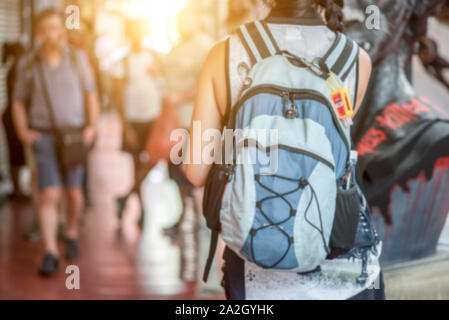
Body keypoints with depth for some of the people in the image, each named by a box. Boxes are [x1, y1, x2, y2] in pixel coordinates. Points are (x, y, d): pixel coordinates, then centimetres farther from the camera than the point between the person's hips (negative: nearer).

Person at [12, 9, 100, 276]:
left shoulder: (78, 58, 3)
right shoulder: (28, 65, 3)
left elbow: (91, 94, 4)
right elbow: (19, 101, 11)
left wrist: (92, 126, -6)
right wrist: (23, 131, -1)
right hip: (44, 136, -1)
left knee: (73, 191, 8)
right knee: (50, 194, -10)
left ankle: (72, 233, 34)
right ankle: (50, 252, -8)